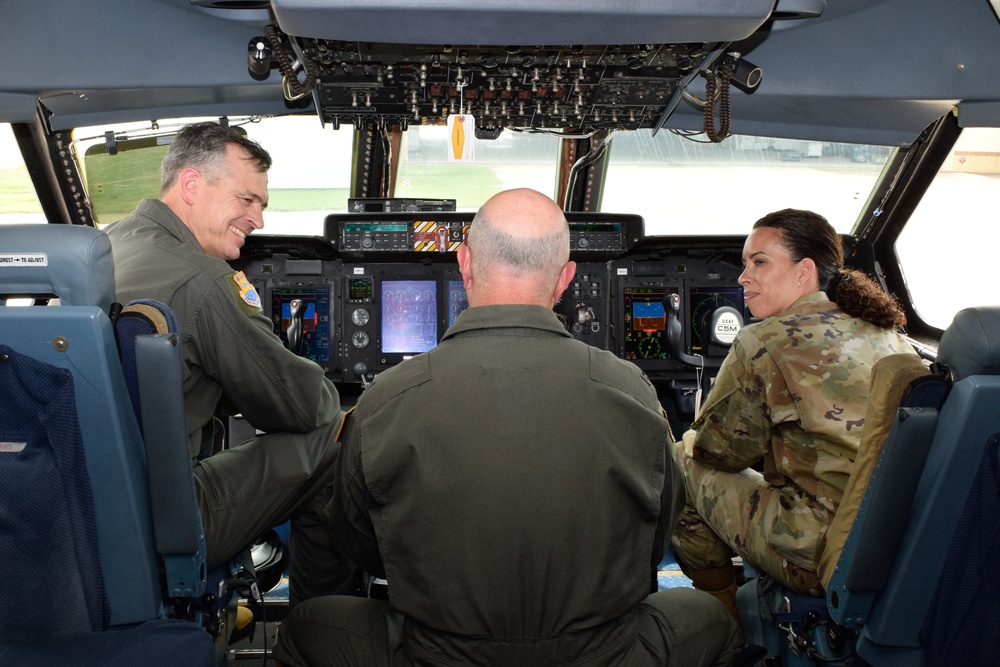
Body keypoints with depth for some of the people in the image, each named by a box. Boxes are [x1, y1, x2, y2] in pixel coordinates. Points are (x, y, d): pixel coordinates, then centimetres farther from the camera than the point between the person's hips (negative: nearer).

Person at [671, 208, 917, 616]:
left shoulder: (765, 342, -11)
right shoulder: (891, 337, 10)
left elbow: (720, 449, -2)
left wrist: (689, 445, 21)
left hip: (823, 561, -8)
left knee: (689, 464, 11)